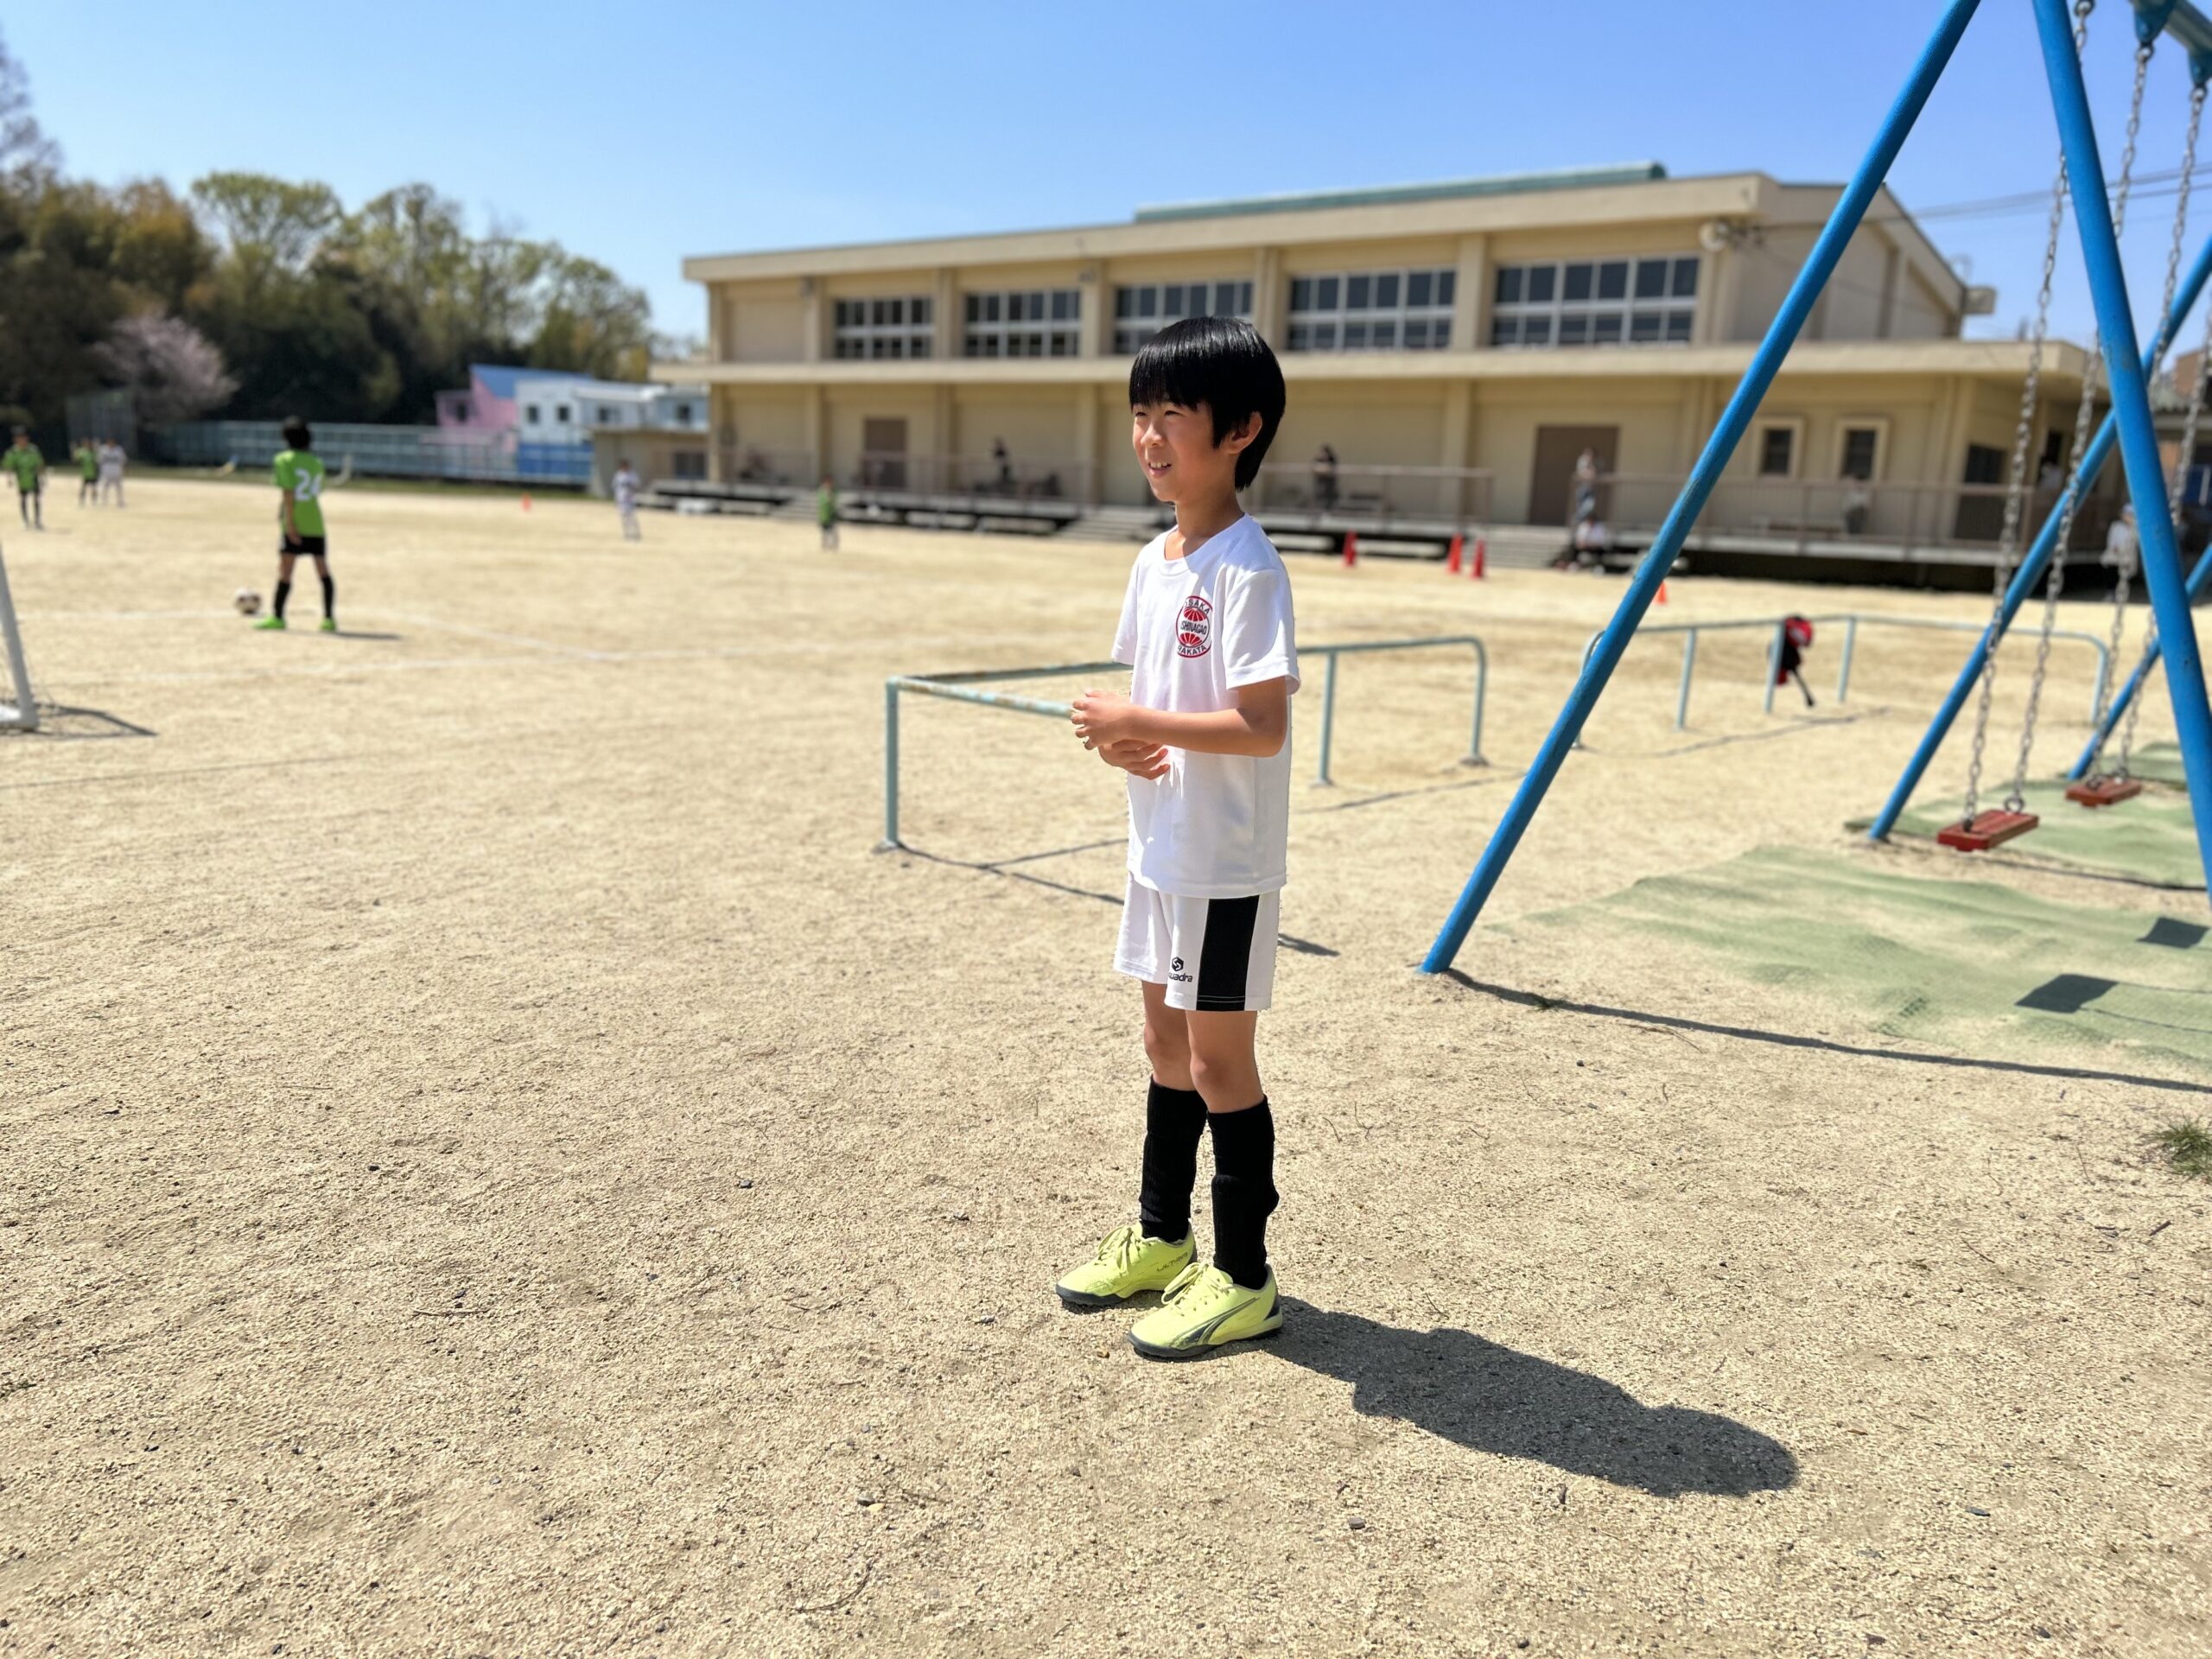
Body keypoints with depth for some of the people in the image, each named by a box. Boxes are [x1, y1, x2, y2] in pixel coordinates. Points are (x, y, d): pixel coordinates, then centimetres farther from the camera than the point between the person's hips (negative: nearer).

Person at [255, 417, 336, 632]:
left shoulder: (284, 460, -3)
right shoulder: (317, 462, 12)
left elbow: (288, 493, -11)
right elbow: (317, 493, 14)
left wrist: (289, 522, -12)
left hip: (294, 525, -5)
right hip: (316, 525, 5)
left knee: (284, 570, -3)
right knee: (323, 572, 6)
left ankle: (276, 617, -2)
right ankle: (329, 619, 6)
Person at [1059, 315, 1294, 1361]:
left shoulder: (1247, 569, -18)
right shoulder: (1154, 560, 9)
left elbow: (1263, 728, -24)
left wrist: (1143, 722, -20)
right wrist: (1119, 738, -4)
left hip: (1225, 863, -9)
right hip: (1160, 847, 9)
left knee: (1218, 1057, 1)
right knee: (1167, 1043, 18)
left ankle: (1242, 1280, 17)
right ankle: (1160, 1240, 35)